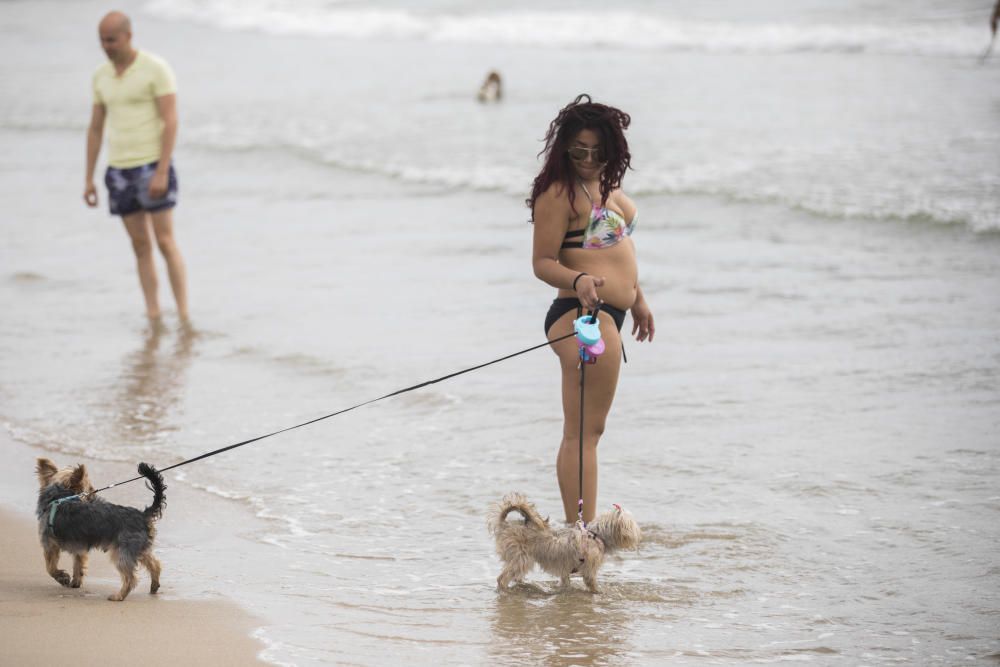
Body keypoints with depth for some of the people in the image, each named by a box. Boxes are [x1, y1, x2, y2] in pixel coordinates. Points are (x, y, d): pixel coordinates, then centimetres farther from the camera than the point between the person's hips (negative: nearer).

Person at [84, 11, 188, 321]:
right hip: (119, 171, 5)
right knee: (141, 246, 6)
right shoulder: (101, 75, 7)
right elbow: (95, 129, 12)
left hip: (153, 167, -5)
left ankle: (183, 317, -2)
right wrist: (88, 180, 8)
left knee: (165, 243, -7)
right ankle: (154, 319, 10)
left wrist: (162, 173, -23)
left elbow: (171, 122, -16)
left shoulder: (157, 69, -12)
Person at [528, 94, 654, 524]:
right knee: (584, 432, -12)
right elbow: (542, 262, -16)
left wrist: (637, 297, 31)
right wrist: (578, 281, -34)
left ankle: (577, 528, 23)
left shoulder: (605, 183, 14)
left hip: (606, 315, 10)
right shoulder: (560, 193, -14)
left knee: (582, 432, 15)